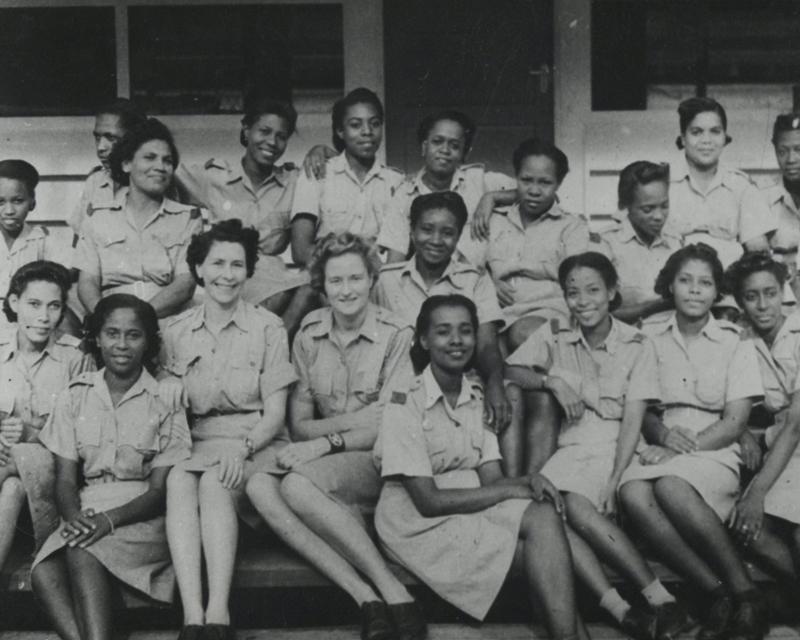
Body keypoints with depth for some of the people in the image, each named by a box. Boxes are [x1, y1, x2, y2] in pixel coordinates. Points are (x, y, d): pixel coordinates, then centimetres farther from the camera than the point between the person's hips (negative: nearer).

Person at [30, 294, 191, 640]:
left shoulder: (165, 400, 2)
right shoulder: (76, 395, 11)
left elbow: (160, 489, -2)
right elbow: (65, 480, 6)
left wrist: (109, 519, -20)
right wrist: (74, 517, -17)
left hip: (144, 517, -3)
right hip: (85, 515, 3)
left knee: (83, 553, -34)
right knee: (43, 573, -29)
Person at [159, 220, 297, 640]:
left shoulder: (267, 327, 4)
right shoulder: (176, 331, 12)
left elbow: (275, 413, -1)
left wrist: (242, 448, -20)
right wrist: (167, 381, -8)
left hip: (258, 446, -2)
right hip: (197, 445, 2)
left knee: (215, 483, -34)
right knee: (178, 480, -32)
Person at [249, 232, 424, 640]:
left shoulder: (395, 335, -2)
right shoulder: (308, 335, 9)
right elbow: (299, 426, 5)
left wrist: (327, 443, -19)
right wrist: (354, 420, -11)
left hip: (380, 461, -4)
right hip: (323, 467, 4)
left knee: (297, 486, -32)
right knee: (258, 486, -27)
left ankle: (392, 593, -26)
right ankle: (365, 597, -34)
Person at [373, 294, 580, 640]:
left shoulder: (479, 398, 9)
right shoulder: (405, 403, -11)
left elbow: (491, 479, 2)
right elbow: (427, 501, -15)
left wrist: (530, 482, -21)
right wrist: (511, 489, -17)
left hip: (475, 507, 6)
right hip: (418, 522, -6)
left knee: (545, 514, -25)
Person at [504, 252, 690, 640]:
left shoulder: (637, 346, 3)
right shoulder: (553, 336, 10)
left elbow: (632, 423, -5)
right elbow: (506, 372, 0)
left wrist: (614, 481, -17)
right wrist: (551, 381, -16)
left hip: (612, 448, -2)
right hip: (567, 449, 2)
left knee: (576, 506, -32)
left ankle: (662, 602, -31)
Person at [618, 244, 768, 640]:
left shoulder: (735, 343, 9)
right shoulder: (650, 339, 14)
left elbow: (735, 422, 1)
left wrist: (687, 446, -14)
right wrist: (664, 433, -12)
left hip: (715, 452, -2)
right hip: (662, 449, 2)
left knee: (671, 486, -38)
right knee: (632, 492, -34)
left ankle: (745, 594, -23)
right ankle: (719, 593, -28)